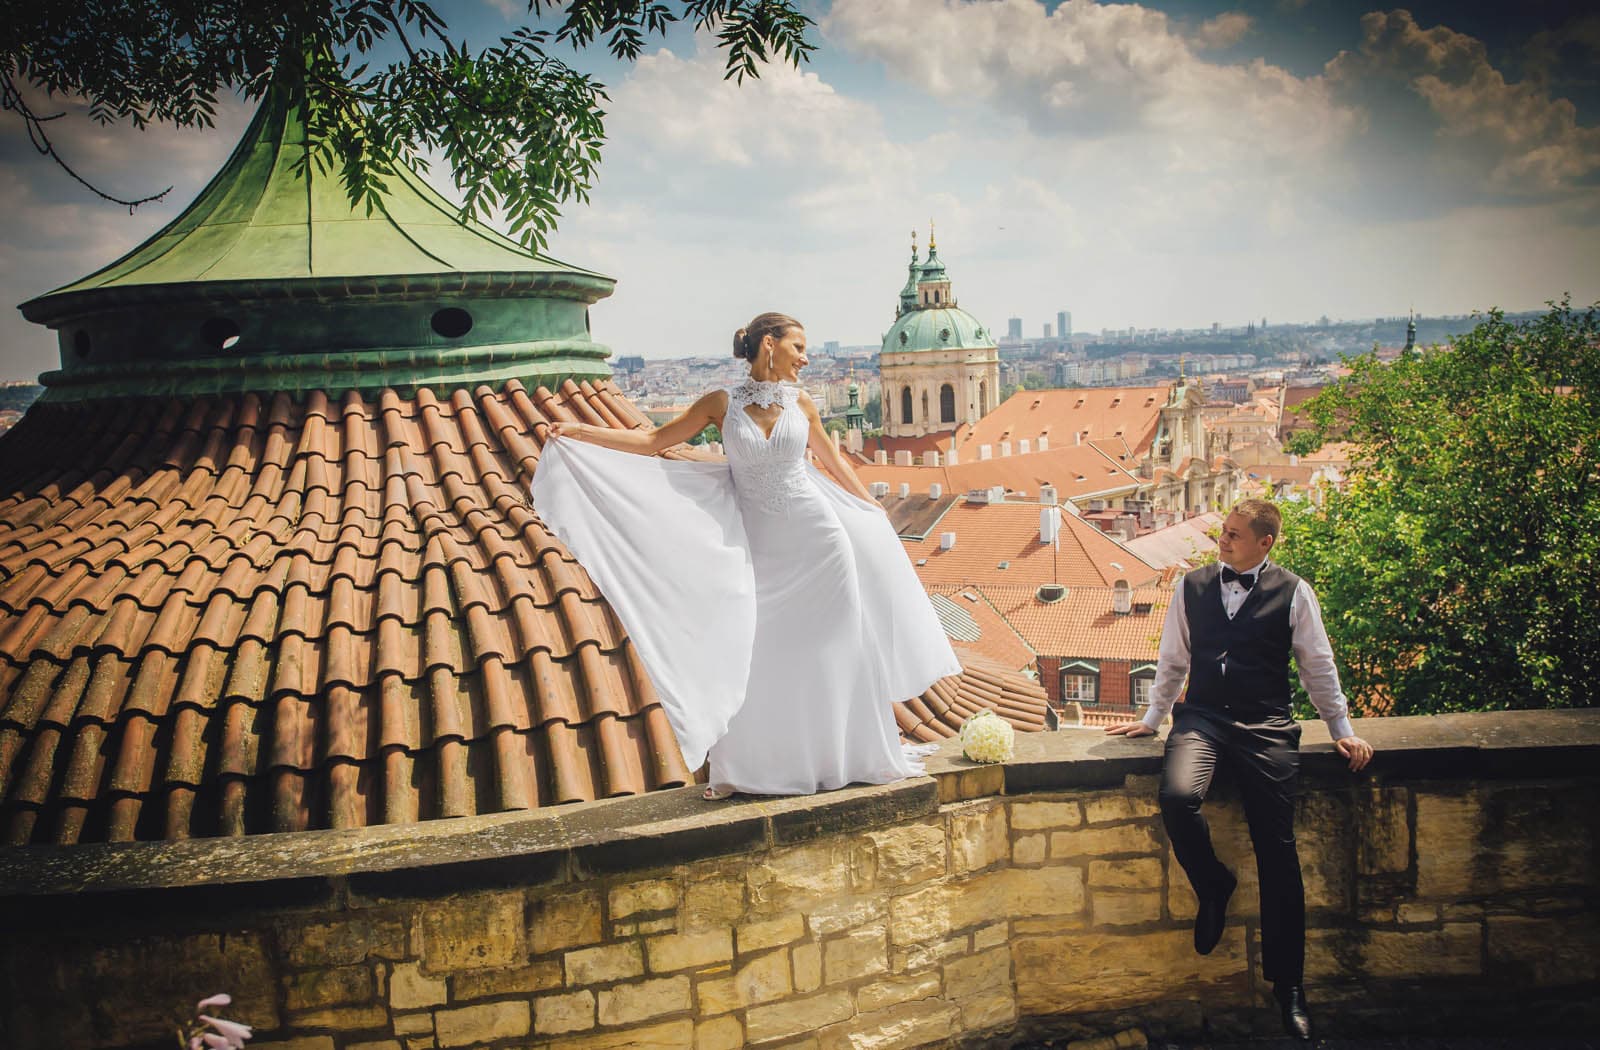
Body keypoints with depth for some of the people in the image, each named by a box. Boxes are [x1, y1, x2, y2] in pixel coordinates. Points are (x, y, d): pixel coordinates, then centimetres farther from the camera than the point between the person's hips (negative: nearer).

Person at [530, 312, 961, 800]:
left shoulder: (800, 403, 2)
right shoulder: (722, 404, -3)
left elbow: (833, 460, 17)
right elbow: (653, 442, -2)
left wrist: (873, 509, 24)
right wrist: (580, 433, -9)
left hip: (816, 538, 1)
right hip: (759, 548, -1)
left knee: (836, 650, 5)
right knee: (753, 658, 0)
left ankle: (857, 752, 20)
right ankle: (741, 768, 13)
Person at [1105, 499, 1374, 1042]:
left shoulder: (1293, 592, 4)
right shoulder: (1192, 587, 10)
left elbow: (1318, 666, 13)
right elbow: (1173, 659, 20)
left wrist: (1341, 729, 14)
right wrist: (1151, 719, 22)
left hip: (1265, 726, -1)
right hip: (1202, 717, 1)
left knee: (1277, 850, -4)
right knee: (1177, 796, -31)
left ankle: (1288, 985, 6)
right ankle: (1213, 885, 1)